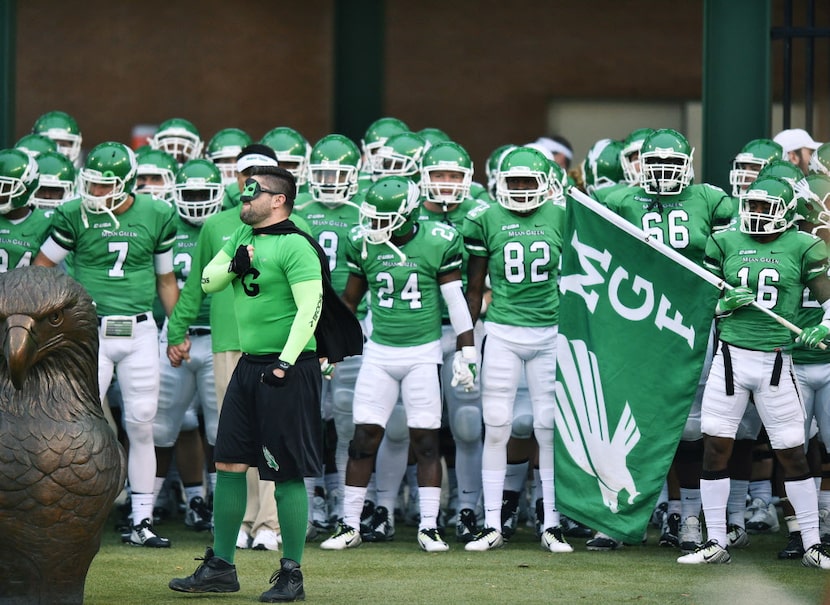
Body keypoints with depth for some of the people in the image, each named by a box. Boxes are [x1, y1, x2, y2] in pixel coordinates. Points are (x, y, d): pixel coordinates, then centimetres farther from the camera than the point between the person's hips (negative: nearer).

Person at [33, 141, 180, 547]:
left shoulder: (157, 216, 2)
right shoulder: (76, 215, -3)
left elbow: (166, 279, 13)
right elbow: (43, 266, 8)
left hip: (140, 331, 2)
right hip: (92, 331, -2)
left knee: (141, 426, 4)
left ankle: (142, 521, 11)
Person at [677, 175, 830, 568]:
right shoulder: (725, 243, 7)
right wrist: (726, 302, -11)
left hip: (775, 360, -2)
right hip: (730, 358, 2)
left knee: (792, 454, 1)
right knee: (715, 447, 0)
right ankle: (715, 543, 10)